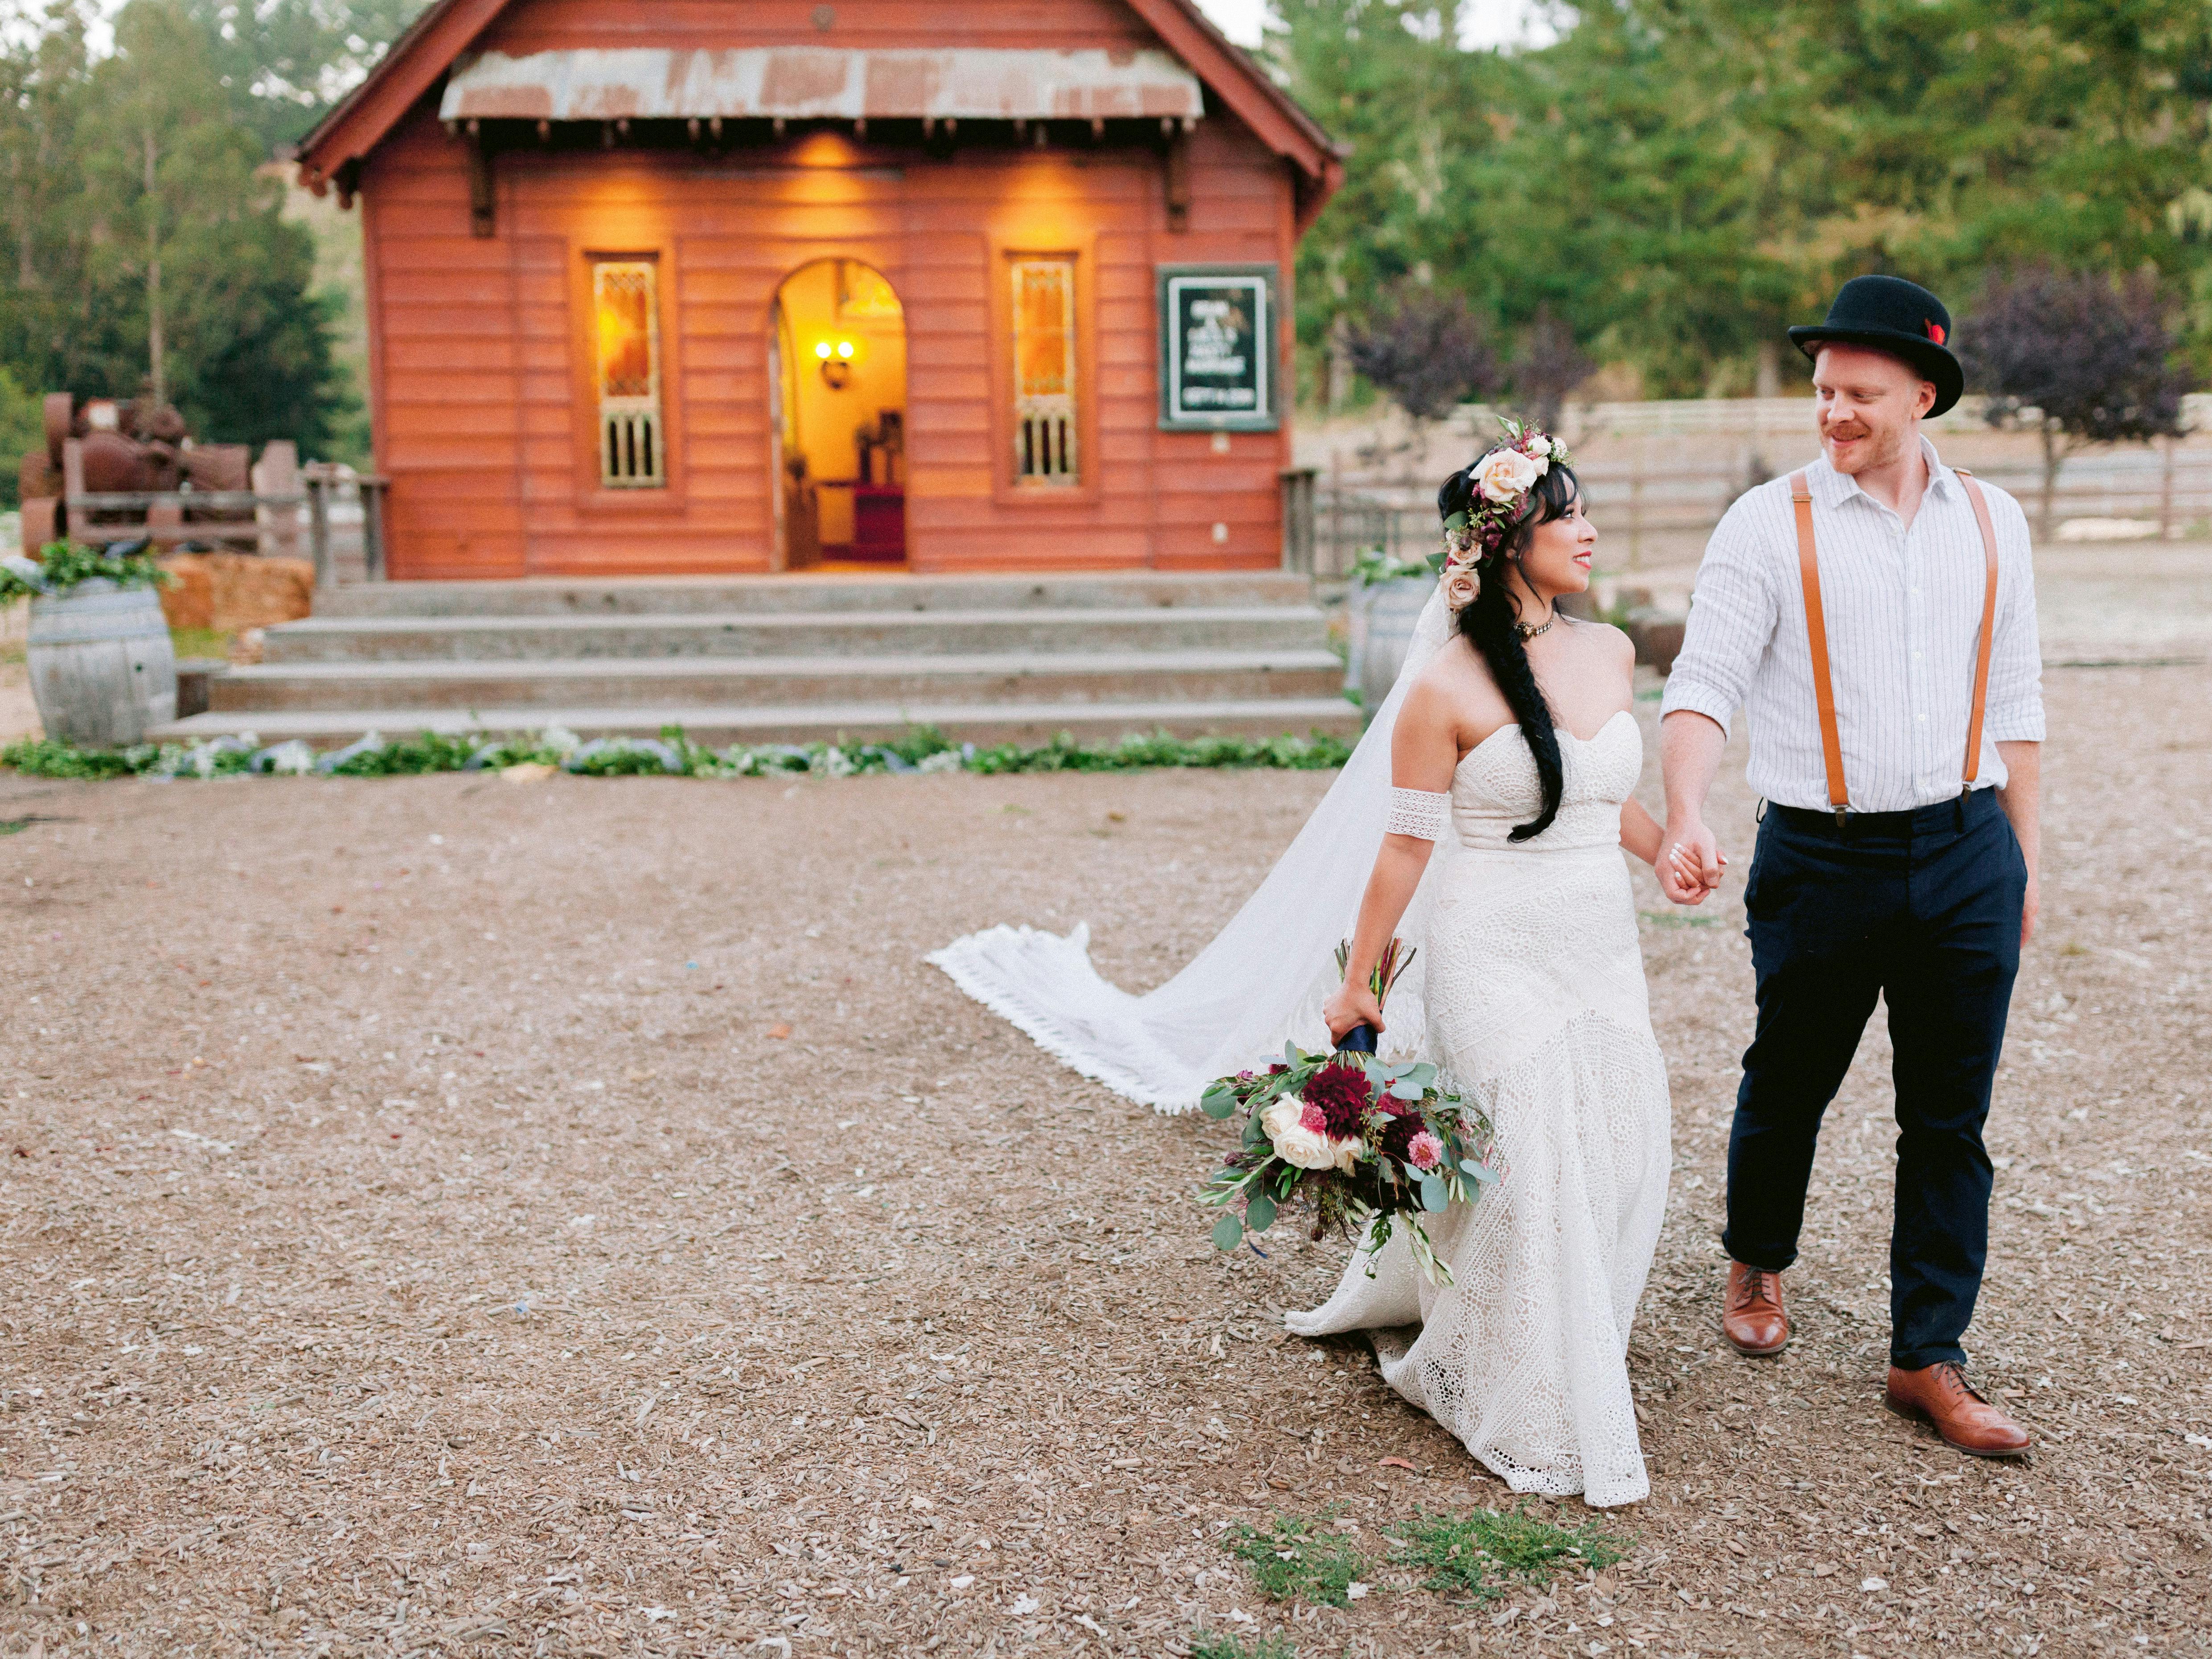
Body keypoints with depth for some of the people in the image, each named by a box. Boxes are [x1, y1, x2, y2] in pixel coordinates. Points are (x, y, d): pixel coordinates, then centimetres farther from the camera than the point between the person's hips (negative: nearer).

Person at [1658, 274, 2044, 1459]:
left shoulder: (1990, 523, 7)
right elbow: (1705, 682, -12)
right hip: (1823, 860, -3)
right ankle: (1757, 1266, 41)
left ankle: (1927, 1361, 18)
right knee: (1788, 1086, 13)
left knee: (1949, 1119, 6)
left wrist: (2022, 858, 12)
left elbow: (2011, 701, 13)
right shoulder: (1769, 524, -5)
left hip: (1967, 852, 3)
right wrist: (1685, 815, -28)